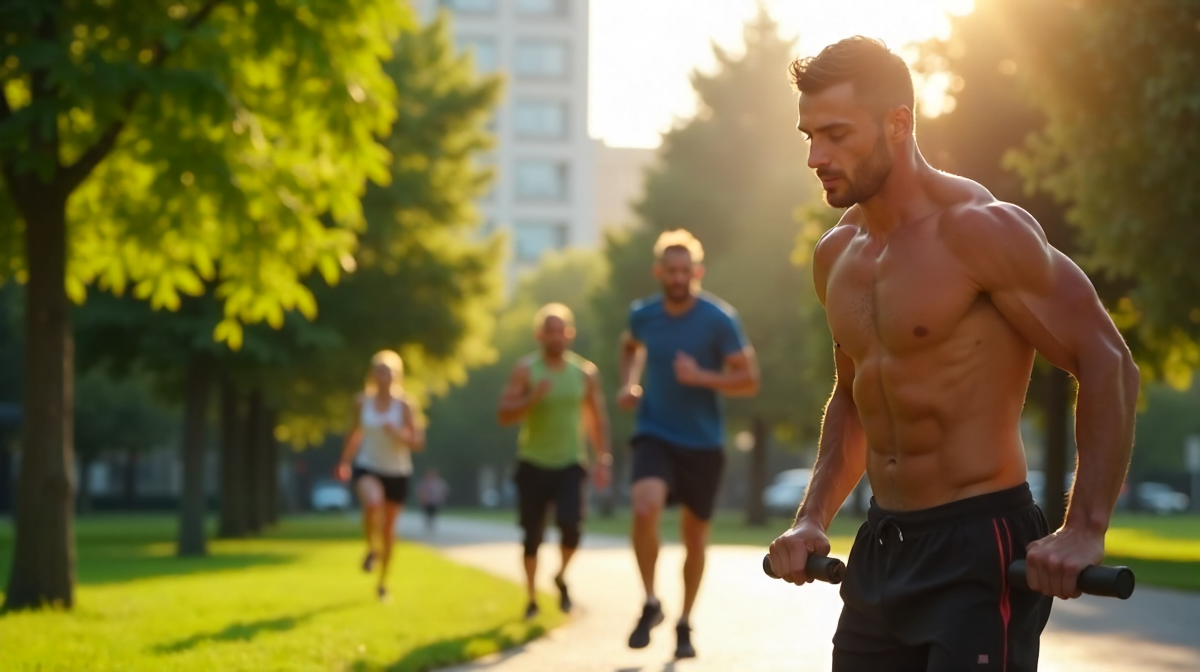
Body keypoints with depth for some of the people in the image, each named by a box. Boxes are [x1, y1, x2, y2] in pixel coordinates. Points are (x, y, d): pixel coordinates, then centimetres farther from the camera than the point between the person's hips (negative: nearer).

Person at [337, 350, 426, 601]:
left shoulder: (404, 405, -6)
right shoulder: (363, 402, 0)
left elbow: (418, 443, -7)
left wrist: (398, 433, -24)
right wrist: (345, 461, 14)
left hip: (397, 472, 0)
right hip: (368, 467, 0)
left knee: (388, 528, 7)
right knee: (372, 503, -33)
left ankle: (383, 581, 27)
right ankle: (372, 548, -5)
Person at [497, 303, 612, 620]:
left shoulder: (585, 372, 3)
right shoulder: (526, 370, -4)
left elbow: (597, 416, 13)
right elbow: (505, 415, -10)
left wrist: (603, 459, 6)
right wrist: (532, 399, -27)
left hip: (570, 464, 1)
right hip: (533, 465, 0)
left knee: (570, 524, -20)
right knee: (532, 537, 4)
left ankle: (561, 576, 9)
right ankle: (532, 599, 22)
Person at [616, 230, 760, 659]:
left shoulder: (719, 319, -11)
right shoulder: (643, 315, -1)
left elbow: (749, 382, -9)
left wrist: (701, 377, -23)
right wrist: (628, 383, 6)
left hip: (703, 443, -1)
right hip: (655, 435, 1)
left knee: (695, 536, 9)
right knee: (645, 509, -26)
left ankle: (684, 624, 30)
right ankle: (650, 603, -6)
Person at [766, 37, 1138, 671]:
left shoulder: (978, 230, -14)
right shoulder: (836, 255, 9)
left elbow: (1107, 364, -15)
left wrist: (1085, 532, -21)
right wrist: (813, 517, 11)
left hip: (978, 547, -7)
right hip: (881, 546, 8)